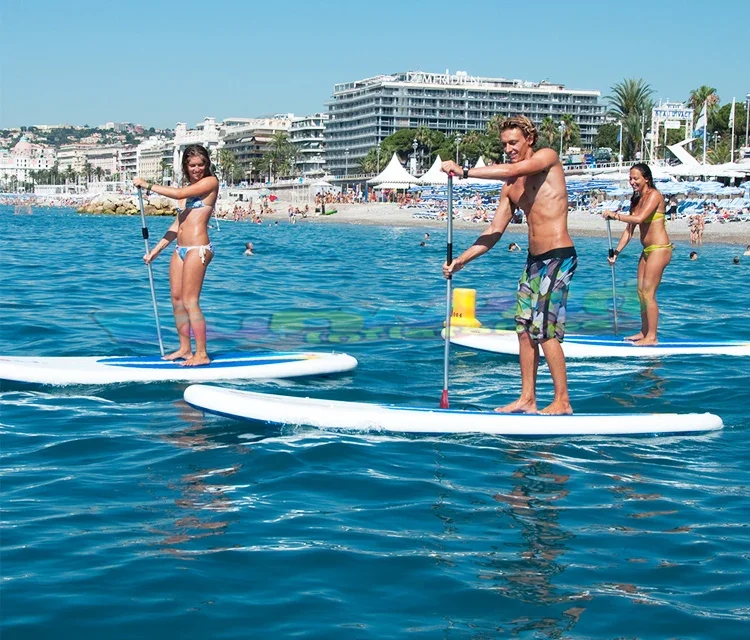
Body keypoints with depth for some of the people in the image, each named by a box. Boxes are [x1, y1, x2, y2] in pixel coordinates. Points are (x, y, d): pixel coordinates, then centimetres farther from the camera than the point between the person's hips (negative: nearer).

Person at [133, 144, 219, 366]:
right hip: (180, 249, 8)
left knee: (190, 302, -10)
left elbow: (179, 194, -16)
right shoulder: (187, 188, 20)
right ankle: (185, 349, 18)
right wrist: (155, 250, 18)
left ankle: (202, 354, -5)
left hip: (198, 248, -8)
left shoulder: (210, 182, -4)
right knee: (176, 299, 8)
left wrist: (148, 185, -8)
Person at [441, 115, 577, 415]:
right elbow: (494, 232, 11)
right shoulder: (510, 187, 12)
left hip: (559, 257, -8)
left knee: (545, 330, -9)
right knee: (525, 329, 7)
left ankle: (562, 401, -1)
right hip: (534, 259, 8)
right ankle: (527, 399, 13)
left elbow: (513, 170, -24)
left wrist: (464, 172, -21)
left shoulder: (547, 157, -5)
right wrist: (460, 261, 2)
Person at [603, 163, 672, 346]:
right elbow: (629, 230, 15)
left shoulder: (654, 195, -12)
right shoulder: (637, 199, 14)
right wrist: (616, 252, 10)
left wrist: (616, 215, -19)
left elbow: (640, 218, -27)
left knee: (648, 293, -9)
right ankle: (644, 332, 20)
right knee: (641, 292, 11)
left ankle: (652, 337, -3)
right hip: (647, 250, 9)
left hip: (659, 249, -9)